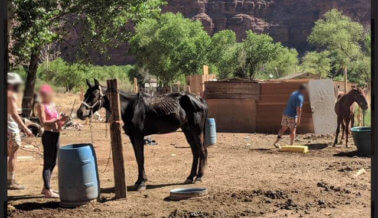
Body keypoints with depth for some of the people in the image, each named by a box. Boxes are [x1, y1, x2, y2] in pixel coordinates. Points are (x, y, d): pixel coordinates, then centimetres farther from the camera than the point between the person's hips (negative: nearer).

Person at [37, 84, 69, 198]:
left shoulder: (53, 104, 15)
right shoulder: (41, 106, -7)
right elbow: (43, 122, -17)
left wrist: (63, 120, -2)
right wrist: (57, 119, -21)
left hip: (56, 135, 8)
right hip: (48, 134, -8)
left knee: (53, 162, 14)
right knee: (48, 163, -4)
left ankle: (46, 188, 25)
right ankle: (47, 190, 0)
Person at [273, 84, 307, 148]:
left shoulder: (294, 93, 10)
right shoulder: (300, 97, -17)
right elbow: (298, 109, -22)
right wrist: (299, 119, -19)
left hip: (285, 114, 8)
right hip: (292, 116, -8)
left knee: (283, 128, 14)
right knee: (293, 130, 3)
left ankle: (276, 142, 8)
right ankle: (291, 145, 6)